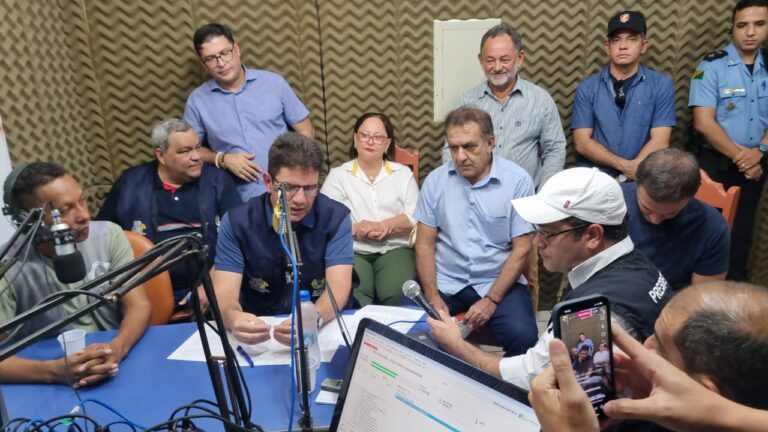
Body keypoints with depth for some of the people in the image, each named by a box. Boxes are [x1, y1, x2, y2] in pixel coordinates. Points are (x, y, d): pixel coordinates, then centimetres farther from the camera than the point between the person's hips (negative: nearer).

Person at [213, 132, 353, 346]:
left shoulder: (336, 217, -7)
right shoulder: (236, 222, -5)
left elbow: (339, 287, -16)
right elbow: (224, 294, -12)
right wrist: (233, 318, -35)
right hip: (257, 332, 0)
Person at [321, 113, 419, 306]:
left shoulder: (403, 173, 16)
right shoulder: (338, 175, 12)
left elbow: (415, 215, 4)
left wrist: (384, 226, -12)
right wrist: (358, 229, -12)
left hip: (394, 249, 1)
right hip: (352, 251, -1)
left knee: (398, 293, -26)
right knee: (351, 296, -30)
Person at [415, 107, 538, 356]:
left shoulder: (518, 181, -6)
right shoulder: (435, 180, 1)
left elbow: (522, 249, -6)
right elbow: (425, 244, 2)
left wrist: (491, 300, -13)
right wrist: (432, 295, -9)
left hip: (499, 282, -1)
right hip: (445, 282, 2)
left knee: (522, 337, -26)